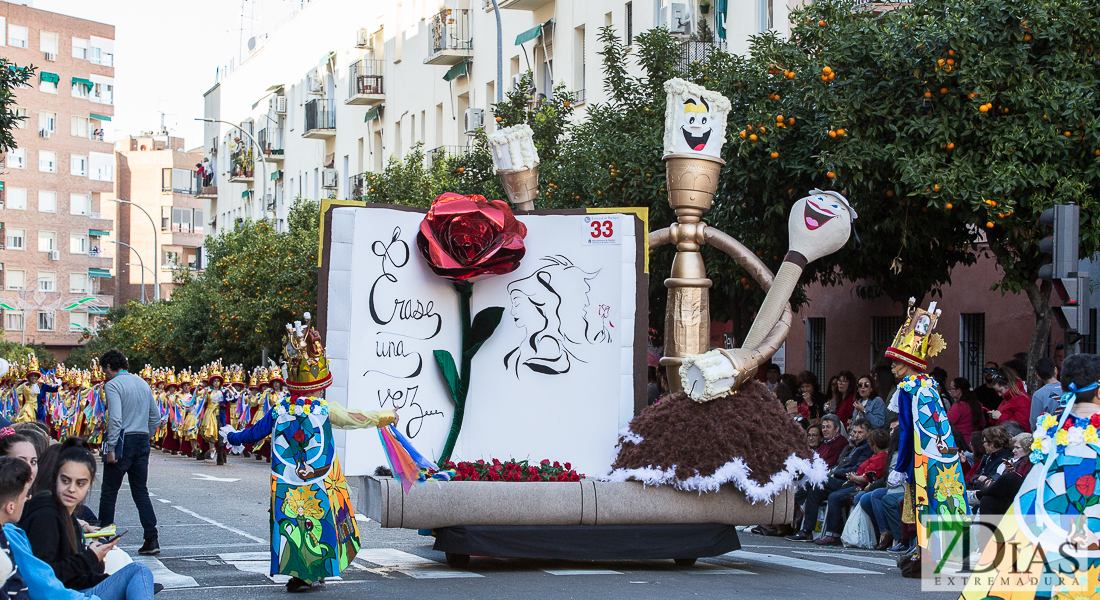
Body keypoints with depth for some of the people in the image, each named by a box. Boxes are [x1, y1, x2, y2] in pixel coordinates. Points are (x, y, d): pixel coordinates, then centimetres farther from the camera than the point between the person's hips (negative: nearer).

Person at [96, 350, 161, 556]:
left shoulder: (113, 385, -9)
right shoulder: (142, 382, 13)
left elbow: (115, 419, -19)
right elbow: (155, 417, 14)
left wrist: (111, 448, -17)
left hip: (123, 440, -7)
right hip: (142, 442, 7)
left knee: (109, 492, 3)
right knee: (141, 492, 7)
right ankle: (151, 539, -1)